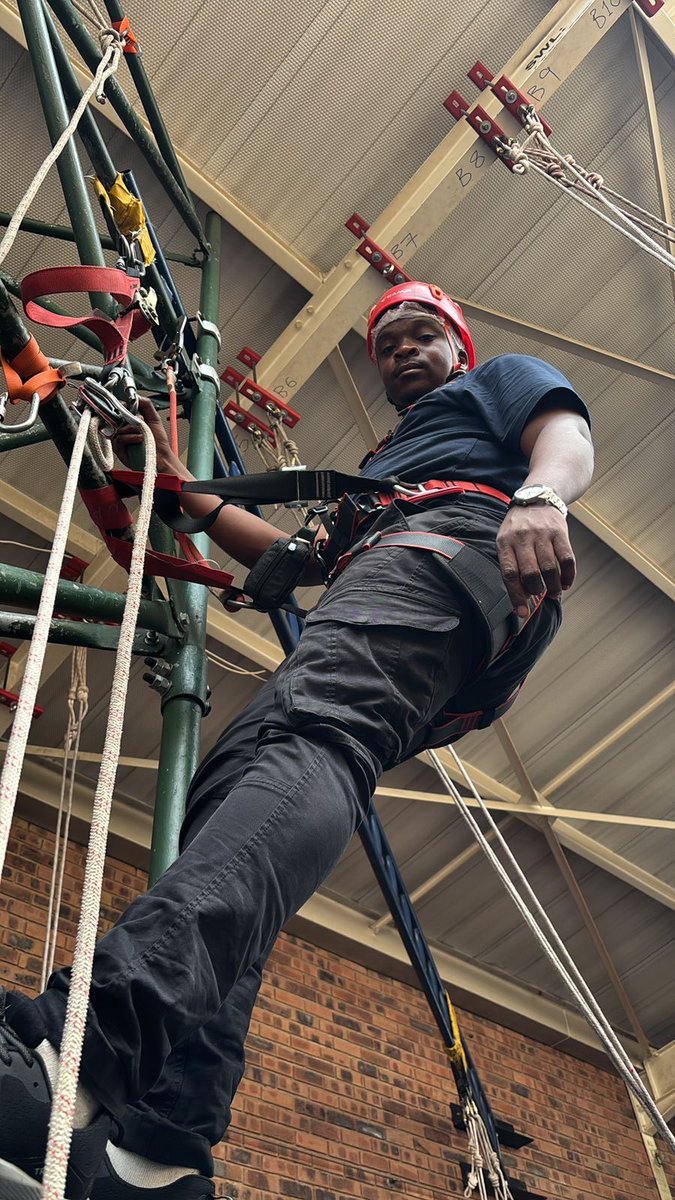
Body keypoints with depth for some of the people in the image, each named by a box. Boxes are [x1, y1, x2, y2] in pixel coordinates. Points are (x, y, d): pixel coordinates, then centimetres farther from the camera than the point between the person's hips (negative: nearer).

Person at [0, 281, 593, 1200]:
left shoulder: (505, 377, 29)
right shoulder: (381, 463, 48)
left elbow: (570, 437, 7)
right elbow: (302, 559, 41)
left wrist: (538, 498, -18)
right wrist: (180, 484, 42)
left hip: (458, 543, -7)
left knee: (310, 733, -36)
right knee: (229, 786, -17)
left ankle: (93, 1045, -59)